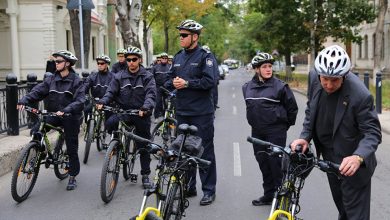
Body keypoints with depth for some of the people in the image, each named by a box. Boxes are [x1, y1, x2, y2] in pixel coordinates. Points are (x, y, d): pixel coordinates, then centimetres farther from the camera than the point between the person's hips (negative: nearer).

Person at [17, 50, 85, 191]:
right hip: (54, 115, 4)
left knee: (72, 149, 2)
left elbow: (80, 101, -19)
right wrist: (24, 101, -22)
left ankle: (72, 177, 17)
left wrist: (65, 110, -35)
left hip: (70, 117, -4)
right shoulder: (51, 79, 6)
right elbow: (38, 91, -4)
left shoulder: (76, 81, -8)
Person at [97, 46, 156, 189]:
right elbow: (111, 92, -1)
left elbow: (151, 95, -13)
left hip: (141, 114, -1)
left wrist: (146, 107, -34)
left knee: (144, 147, 4)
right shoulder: (120, 77, 6)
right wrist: (102, 102, -22)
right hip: (124, 112, 2)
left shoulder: (147, 77, -1)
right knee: (109, 123, -30)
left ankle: (145, 175, 18)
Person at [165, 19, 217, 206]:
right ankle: (189, 187, 26)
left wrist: (187, 83, -17)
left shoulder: (205, 56, -6)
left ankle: (209, 190, 9)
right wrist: (173, 83, -6)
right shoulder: (178, 57, 12)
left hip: (202, 113, -6)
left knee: (205, 151, 0)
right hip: (182, 112, 7)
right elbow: (170, 80, 16)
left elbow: (209, 81, -17)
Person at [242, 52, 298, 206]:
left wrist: (285, 125, 4)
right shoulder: (247, 87, 6)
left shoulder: (279, 86, -9)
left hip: (276, 131, -5)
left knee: (276, 162, -4)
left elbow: (292, 108, -1)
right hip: (257, 132, 5)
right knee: (262, 162, 11)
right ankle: (268, 194, 23)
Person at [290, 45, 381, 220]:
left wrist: (358, 157, -44)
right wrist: (305, 136, -9)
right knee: (340, 203, 27)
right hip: (328, 154, 6)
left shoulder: (360, 95, -31)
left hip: (350, 160, -6)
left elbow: (373, 132, -27)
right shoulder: (314, 77, -12)